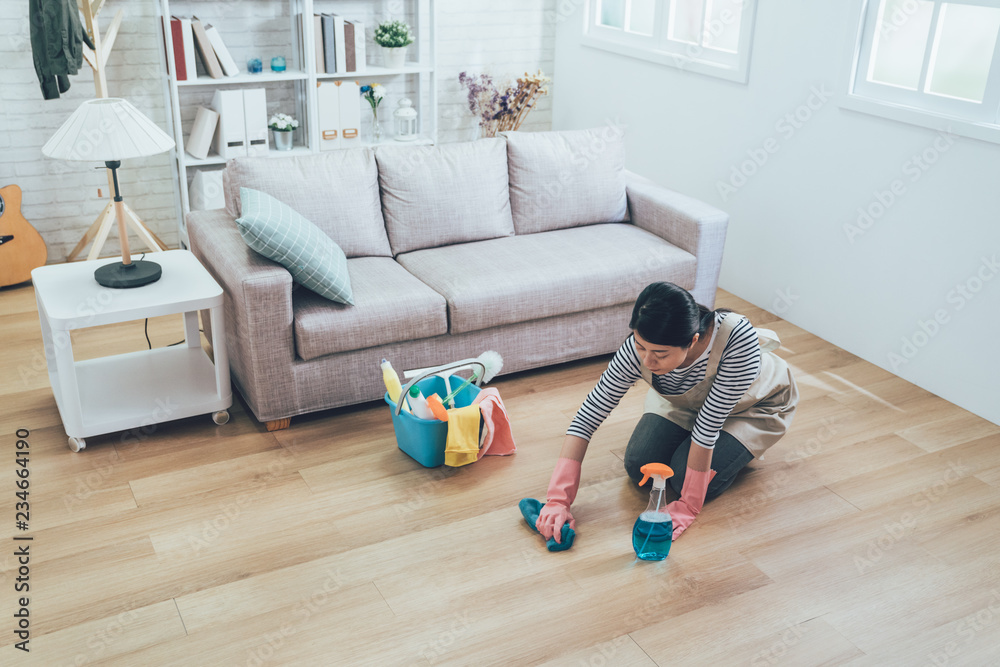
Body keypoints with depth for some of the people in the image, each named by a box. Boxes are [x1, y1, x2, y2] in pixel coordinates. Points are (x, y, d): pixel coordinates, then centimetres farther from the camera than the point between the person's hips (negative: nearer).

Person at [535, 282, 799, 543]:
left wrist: (688, 505, -30)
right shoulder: (637, 350, -34)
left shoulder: (737, 337, -45)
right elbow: (586, 419, -30)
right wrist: (558, 499, -37)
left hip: (755, 403, -3)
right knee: (638, 466, -7)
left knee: (687, 477, -18)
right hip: (685, 401, 3)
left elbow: (708, 425, -38)